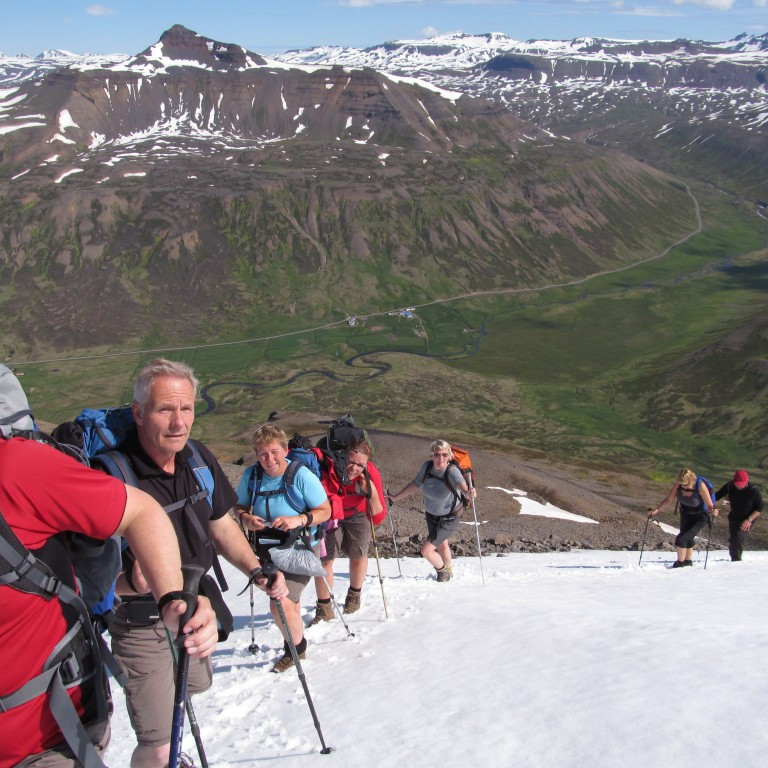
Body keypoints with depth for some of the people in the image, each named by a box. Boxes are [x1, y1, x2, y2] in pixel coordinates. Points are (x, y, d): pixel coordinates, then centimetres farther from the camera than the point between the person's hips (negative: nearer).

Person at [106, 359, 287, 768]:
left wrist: (256, 569, -3)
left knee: (197, 684, 30)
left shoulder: (199, 459, -7)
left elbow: (221, 525, 8)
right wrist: (133, 583, -42)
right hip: (142, 623, -7)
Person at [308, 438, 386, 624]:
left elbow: (378, 518, -28)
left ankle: (354, 595, 36)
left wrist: (371, 493, -42)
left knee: (358, 555, 7)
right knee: (324, 559, -3)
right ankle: (324, 609, 15)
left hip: (357, 514, 1)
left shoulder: (370, 473, -33)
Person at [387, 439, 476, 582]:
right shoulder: (427, 466, -16)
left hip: (448, 519, -5)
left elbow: (460, 482, -51)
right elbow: (415, 484, -3)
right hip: (431, 514, 5)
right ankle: (448, 571, 56)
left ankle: (442, 570, 24)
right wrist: (395, 497, -2)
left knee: (426, 550, -7)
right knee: (442, 545, 28)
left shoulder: (452, 470, -30)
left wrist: (467, 492, -72)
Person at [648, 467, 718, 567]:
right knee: (687, 539, 22)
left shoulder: (700, 486, -32)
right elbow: (668, 499, -11)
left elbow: (709, 505, -30)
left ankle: (680, 563, 3)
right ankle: (688, 561, 46)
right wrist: (656, 510, -20)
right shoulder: (678, 484, -19)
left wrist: (713, 511, -51)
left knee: (681, 539, -17)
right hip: (685, 514, 6)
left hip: (699, 517, -6)